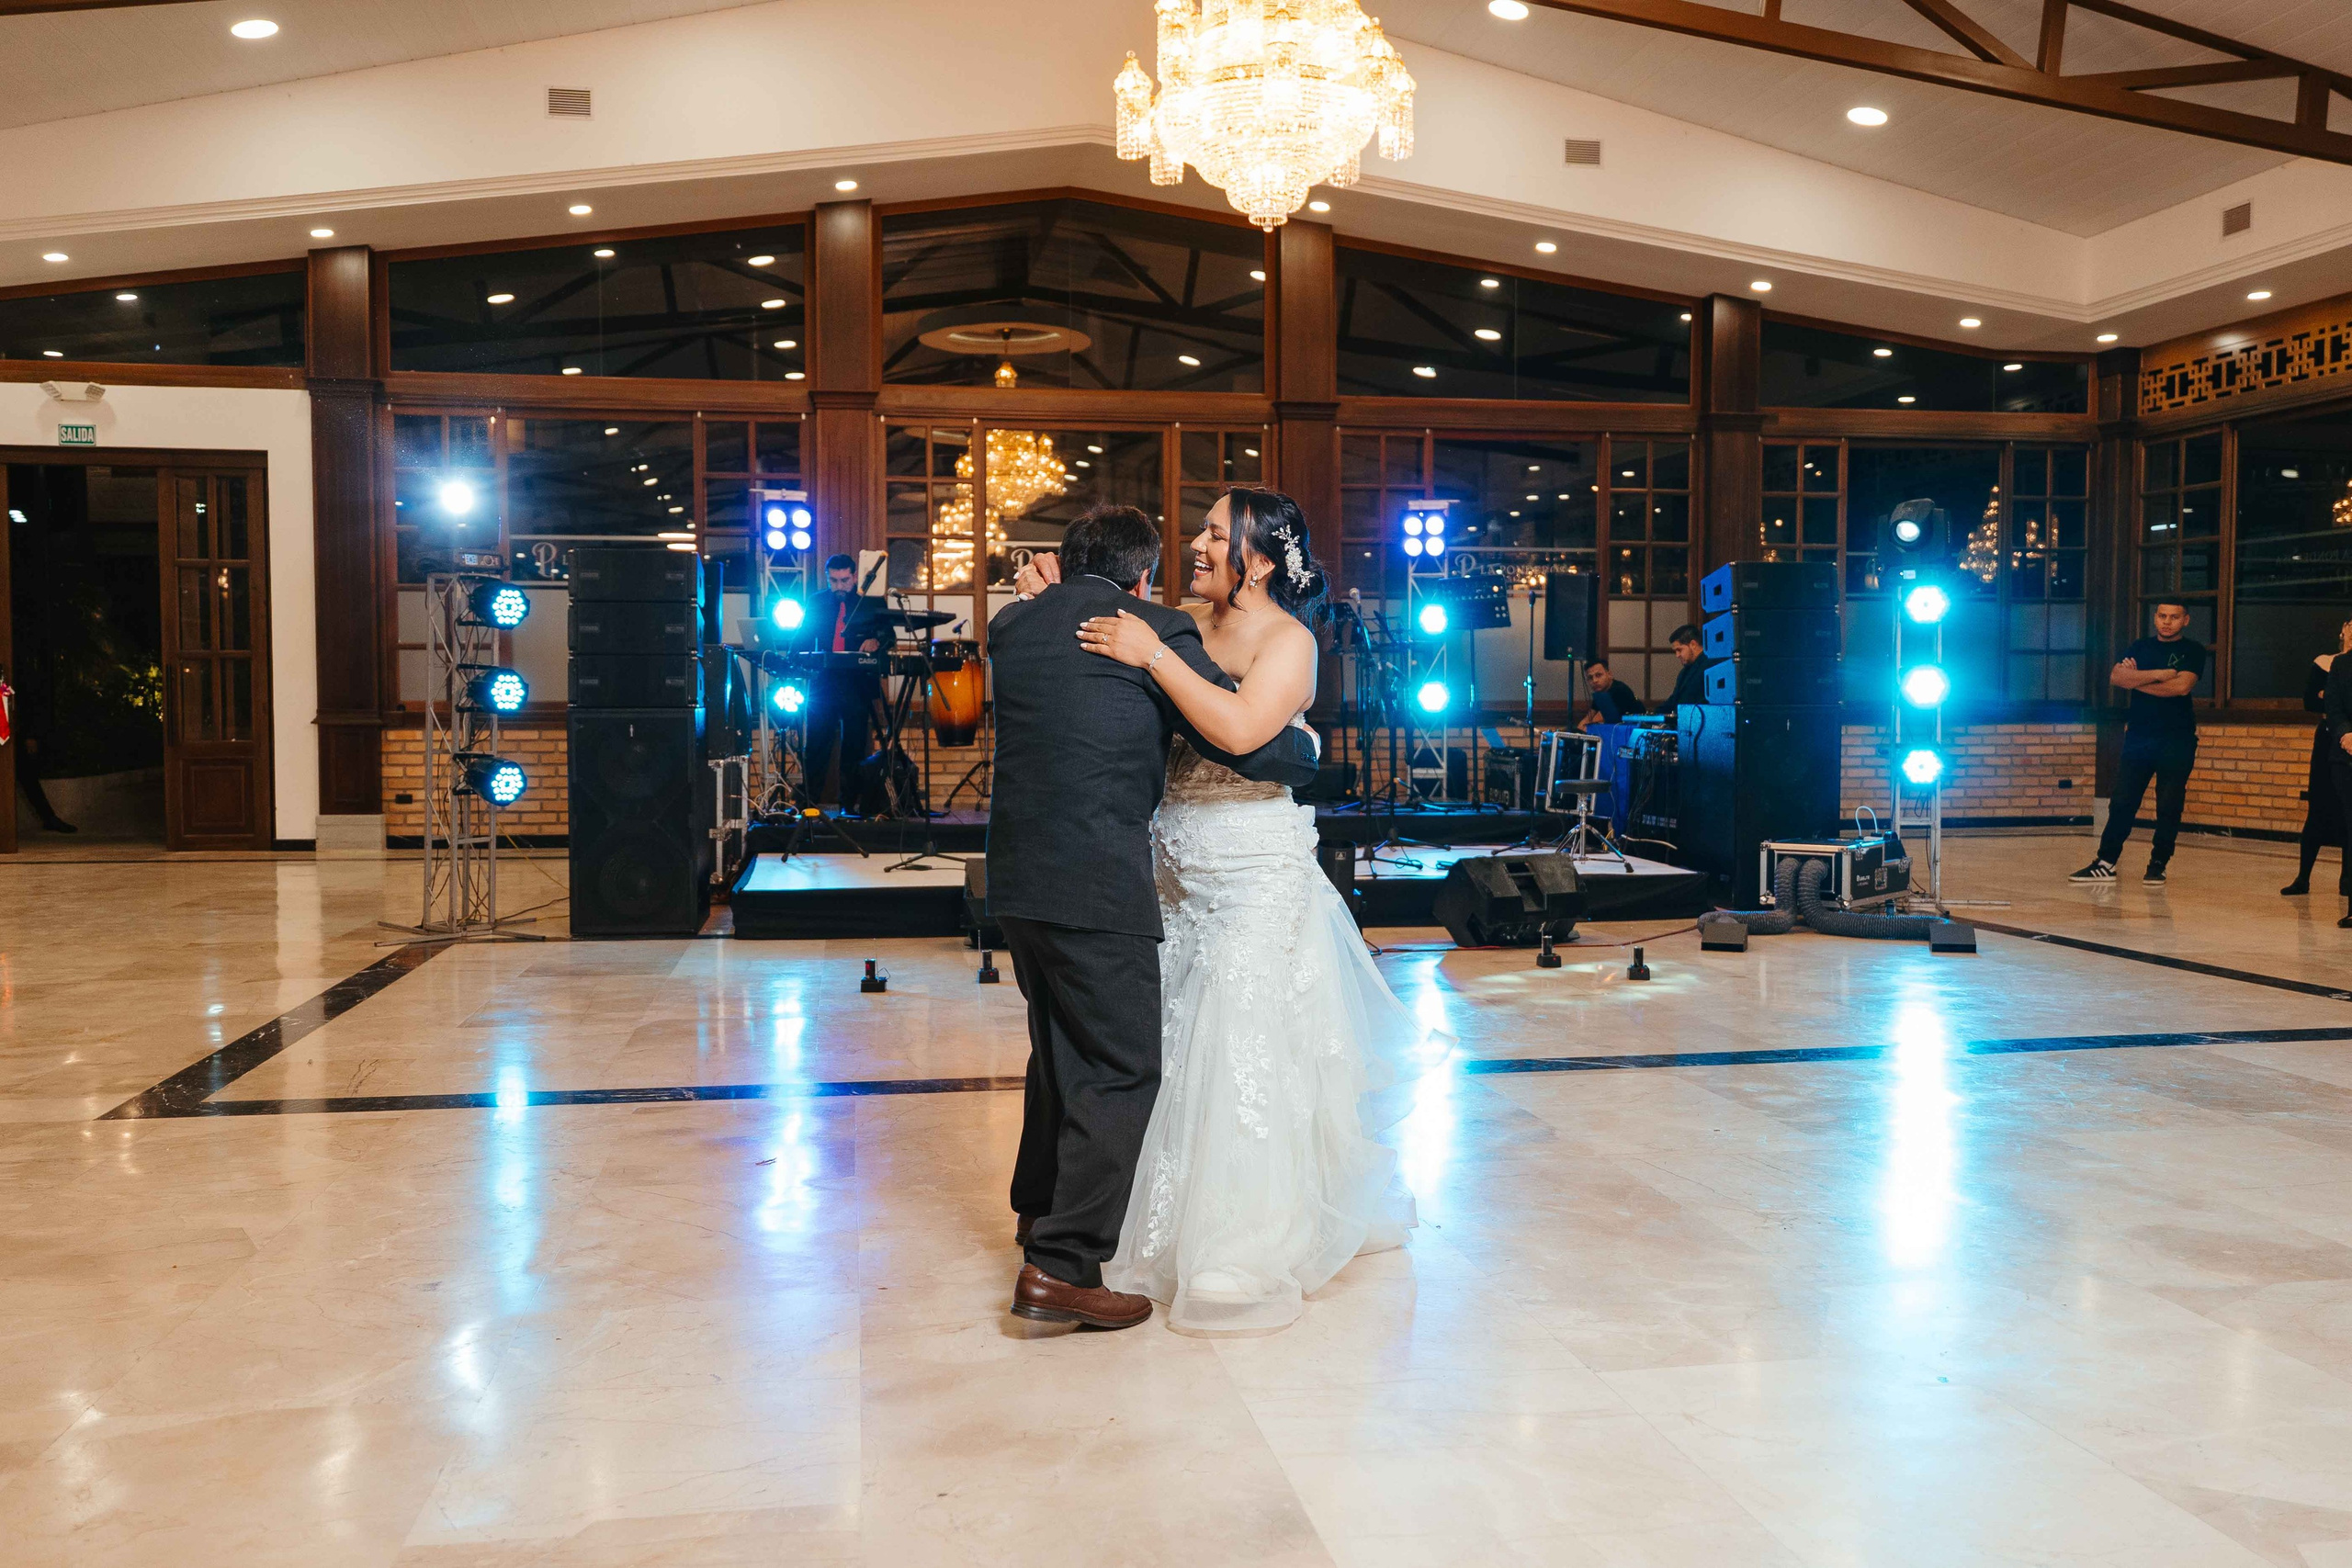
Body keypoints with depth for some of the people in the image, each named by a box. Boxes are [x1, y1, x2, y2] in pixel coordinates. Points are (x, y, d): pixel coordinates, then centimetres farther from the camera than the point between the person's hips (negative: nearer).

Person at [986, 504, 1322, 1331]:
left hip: (1016, 875, 8)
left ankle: (1041, 1210, 43)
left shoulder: (1013, 626, 10)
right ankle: (1061, 1266, -1)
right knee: (1121, 1070, 2)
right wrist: (1306, 747, 11)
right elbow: (1247, 743, -7)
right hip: (1098, 883, -8)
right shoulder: (1155, 630, -7)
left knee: (1060, 1049, 25)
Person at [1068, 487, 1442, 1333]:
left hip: (1258, 876, -6)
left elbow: (1241, 728, -27)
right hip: (1185, 876, 7)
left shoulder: (1288, 640, -10)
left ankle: (1247, 1255, 12)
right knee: (1181, 1047, 12)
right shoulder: (1189, 627, 9)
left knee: (1245, 1048, -1)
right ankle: (1186, 1227, 29)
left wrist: (1154, 656, -23)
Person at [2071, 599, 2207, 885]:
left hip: (2176, 741, -3)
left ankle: (2158, 865, 8)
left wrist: (2137, 680, -7)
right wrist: (2158, 674, -14)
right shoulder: (2140, 647, 12)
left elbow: (2182, 686, -16)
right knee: (2122, 802, 1)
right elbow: (2115, 677, -4)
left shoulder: (2192, 650, 2)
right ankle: (2105, 864, 3)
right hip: (2138, 738, 3)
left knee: (2169, 807, -2)